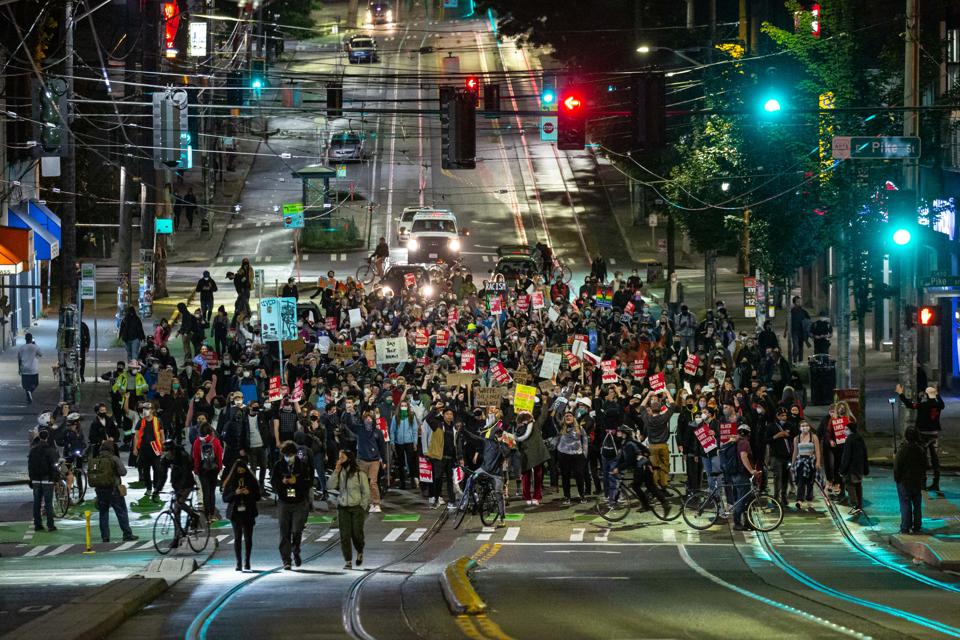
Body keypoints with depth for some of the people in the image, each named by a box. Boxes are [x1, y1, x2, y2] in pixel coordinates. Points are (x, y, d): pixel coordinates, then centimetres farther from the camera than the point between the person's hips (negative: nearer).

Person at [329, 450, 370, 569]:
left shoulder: (360, 474, -4)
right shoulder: (340, 473, 8)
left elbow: (366, 492, -1)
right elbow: (331, 485, -5)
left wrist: (362, 508, -5)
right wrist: (336, 470, -9)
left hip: (357, 507, -3)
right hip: (343, 508, 3)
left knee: (356, 534, -5)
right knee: (345, 535, -4)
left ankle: (360, 552, 26)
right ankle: (348, 561, 0)